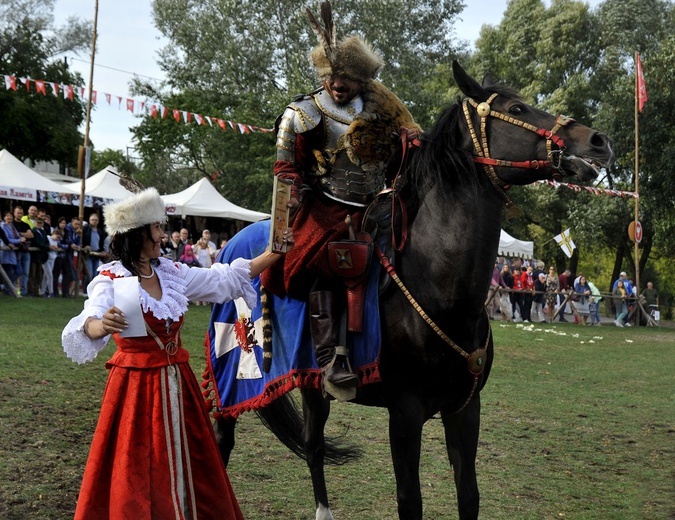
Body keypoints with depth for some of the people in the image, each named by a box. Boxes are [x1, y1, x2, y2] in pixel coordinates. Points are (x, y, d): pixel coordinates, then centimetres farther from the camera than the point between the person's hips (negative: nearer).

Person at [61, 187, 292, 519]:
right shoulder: (111, 280, -13)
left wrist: (274, 255, 10)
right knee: (136, 471, 0)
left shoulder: (171, 273, 4)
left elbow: (226, 278, 12)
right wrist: (102, 325, -55)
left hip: (176, 381, 6)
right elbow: (89, 324, -31)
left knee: (186, 462, 12)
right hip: (135, 383, -6)